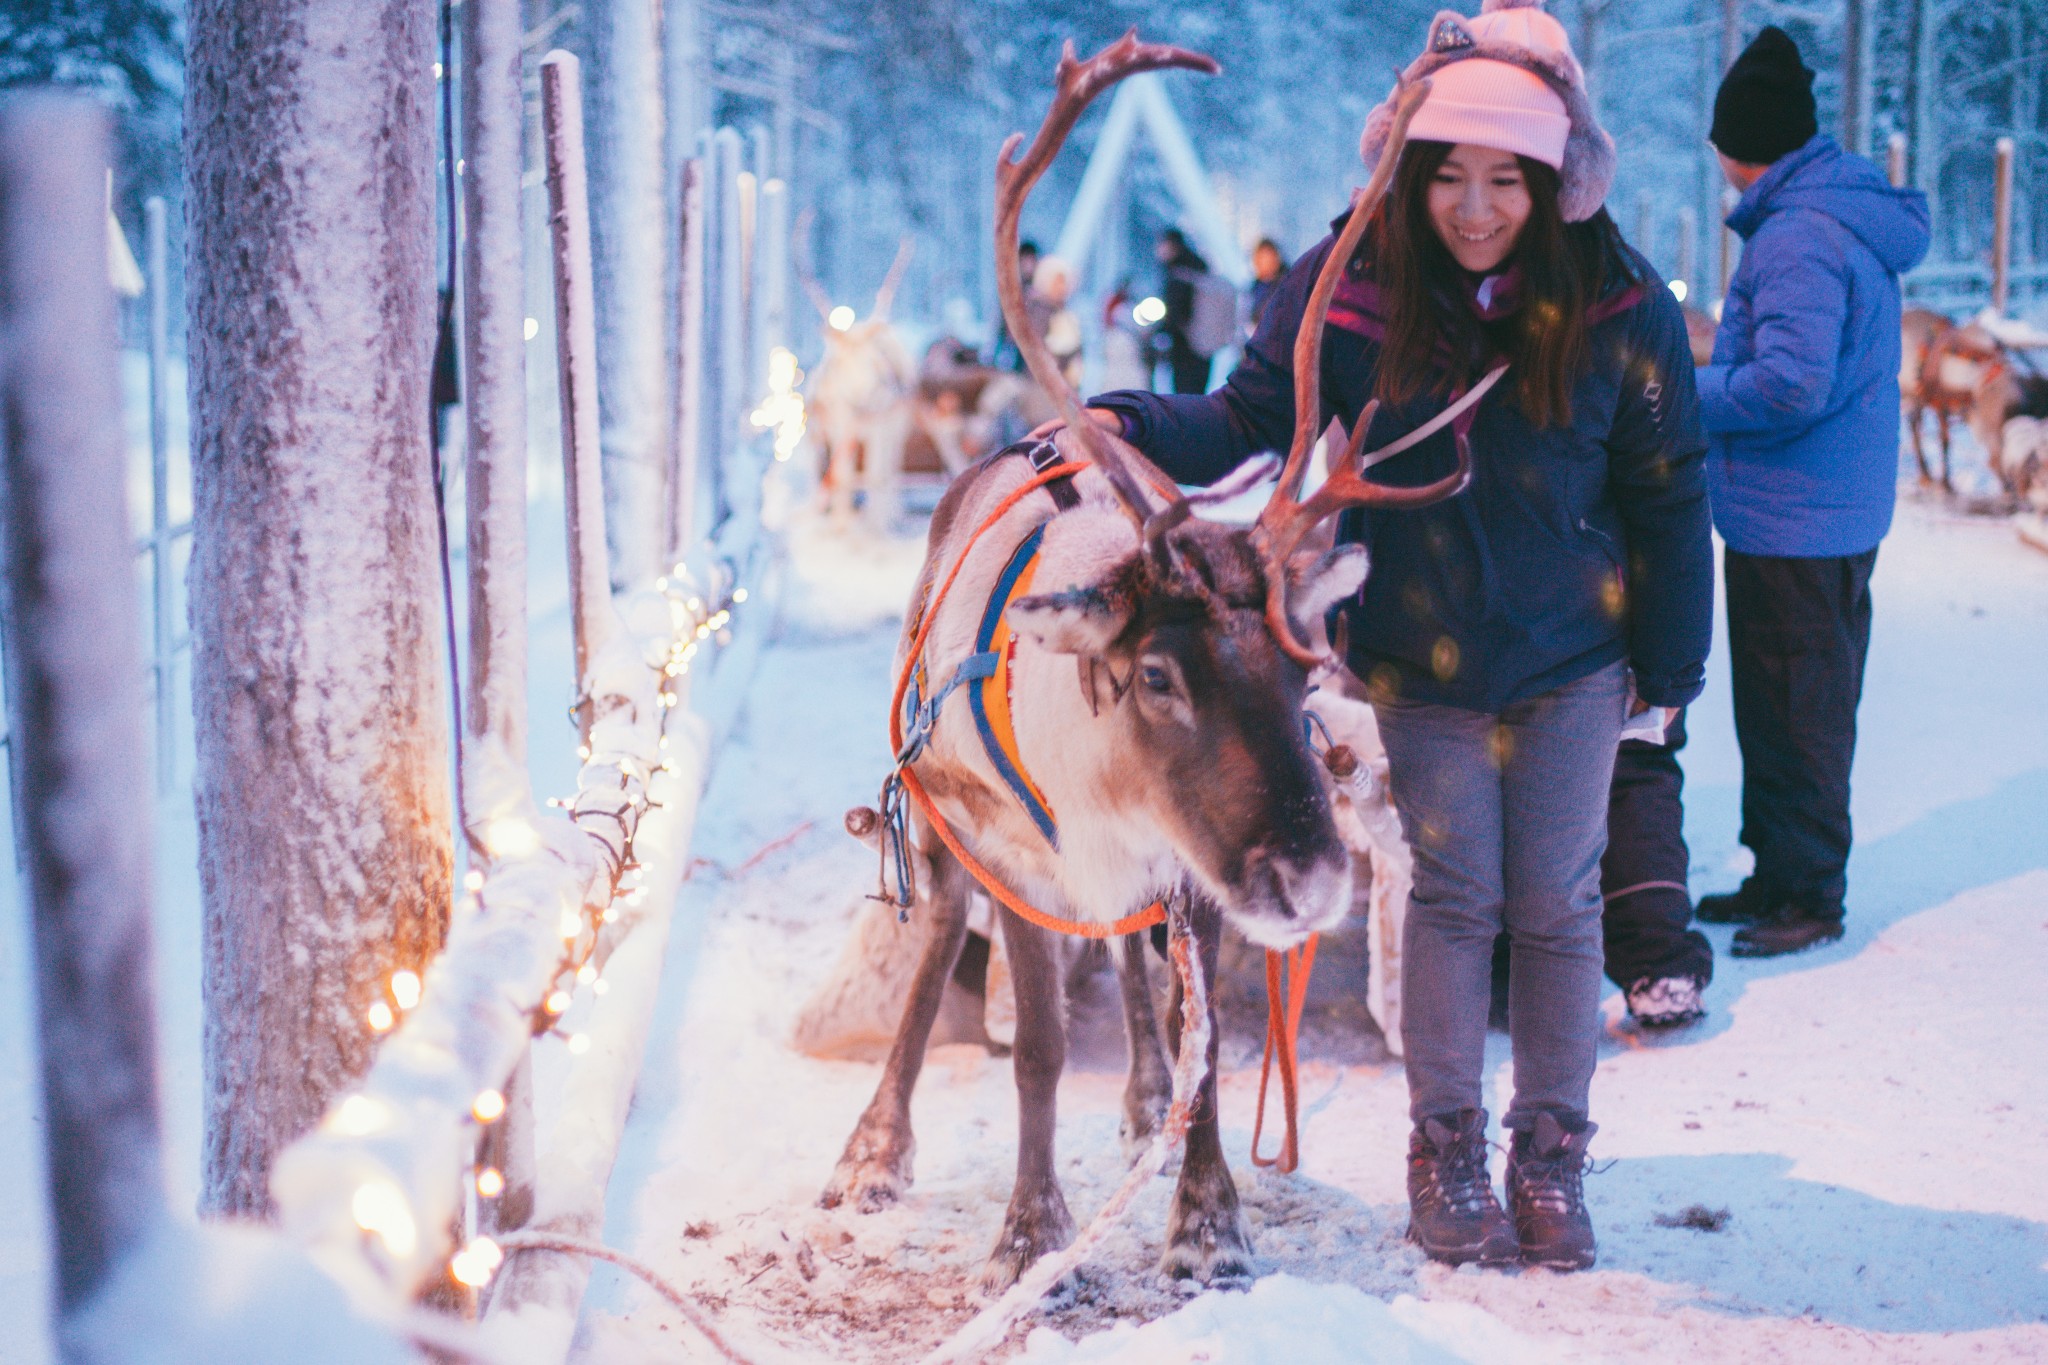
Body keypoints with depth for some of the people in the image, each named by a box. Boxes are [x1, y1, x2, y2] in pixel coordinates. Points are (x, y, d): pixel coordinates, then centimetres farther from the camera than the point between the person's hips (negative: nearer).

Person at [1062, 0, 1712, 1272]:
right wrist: (1129, 426, -28)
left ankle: (1552, 1153, 21)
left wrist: (1671, 668, 0)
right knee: (1454, 896, 5)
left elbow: (1668, 498, -4)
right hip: (1419, 658, 0)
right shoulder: (1348, 289, -13)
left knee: (1558, 906, 6)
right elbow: (1250, 420, -9)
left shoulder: (1621, 308, -12)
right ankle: (1445, 1149, 20)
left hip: (1571, 663, 0)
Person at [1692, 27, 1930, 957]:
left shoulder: (1799, 238, -22)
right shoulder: (1843, 214, 11)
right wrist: (1715, 376, 11)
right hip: (1830, 515, 10)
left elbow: (1791, 386, -28)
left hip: (1797, 524, -10)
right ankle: (1779, 876, 28)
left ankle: (1809, 898, 10)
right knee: (1776, 708, 18)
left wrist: (1687, 391, -14)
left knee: (1797, 716, 0)